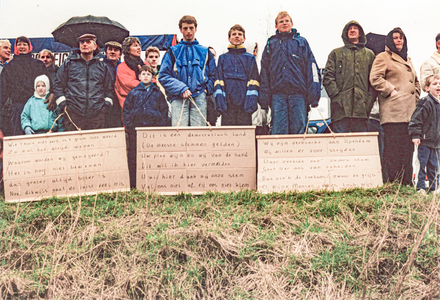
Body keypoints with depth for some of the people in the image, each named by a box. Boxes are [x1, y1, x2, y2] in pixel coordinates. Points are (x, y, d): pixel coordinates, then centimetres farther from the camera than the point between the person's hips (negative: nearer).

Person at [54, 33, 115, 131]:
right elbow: (58, 85, 14)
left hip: (97, 115, 1)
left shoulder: (103, 66, 15)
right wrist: (63, 105, 3)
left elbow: (109, 89, 21)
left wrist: (106, 105, 7)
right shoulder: (68, 64, 12)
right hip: (73, 114, -1)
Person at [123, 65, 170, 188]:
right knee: (133, 157, 2)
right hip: (136, 128, 0)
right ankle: (133, 184, 8)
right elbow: (126, 110, 10)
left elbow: (164, 111, 10)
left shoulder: (157, 93, 10)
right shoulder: (133, 93, 9)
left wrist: (162, 126, -1)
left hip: (154, 127, 0)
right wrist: (129, 125, -1)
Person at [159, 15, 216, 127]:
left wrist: (207, 89, 0)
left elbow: (213, 75, 18)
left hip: (199, 98, 1)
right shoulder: (172, 52, 12)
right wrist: (181, 89, -7)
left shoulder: (205, 52, 17)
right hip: (178, 98, -1)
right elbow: (163, 76, 5)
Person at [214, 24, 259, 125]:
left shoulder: (250, 58, 14)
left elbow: (254, 82, 5)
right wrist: (220, 101, -5)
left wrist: (251, 101, -8)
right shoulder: (223, 58, 16)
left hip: (244, 104, 0)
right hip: (227, 104, 0)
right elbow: (219, 81, 8)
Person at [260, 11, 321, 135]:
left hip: (299, 93, 0)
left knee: (299, 128, -2)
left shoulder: (301, 42, 13)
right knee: (278, 131, -3)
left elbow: (311, 68, 5)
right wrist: (264, 98, 3)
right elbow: (264, 72, 13)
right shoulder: (271, 44, 16)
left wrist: (313, 95, -6)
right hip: (277, 93, 1)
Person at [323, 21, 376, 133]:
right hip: (341, 108, -2)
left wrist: (369, 100, 0)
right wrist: (336, 95, -8)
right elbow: (328, 77, 6)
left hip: (361, 109, 2)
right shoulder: (336, 53, 16)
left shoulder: (369, 54, 20)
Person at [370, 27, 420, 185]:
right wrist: (391, 91, -13)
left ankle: (406, 183, 9)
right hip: (393, 111, -7)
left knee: (408, 148, 5)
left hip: (409, 111, 7)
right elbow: (375, 78, -9)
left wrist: (415, 98, 16)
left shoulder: (407, 60, 27)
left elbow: (416, 82, 32)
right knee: (393, 148, -11)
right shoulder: (383, 57, 5)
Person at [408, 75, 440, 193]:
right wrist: (415, 135, -18)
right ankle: (420, 187, 8)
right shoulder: (425, 103, -13)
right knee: (422, 164, -1)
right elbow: (416, 120, -15)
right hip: (425, 140, -7)